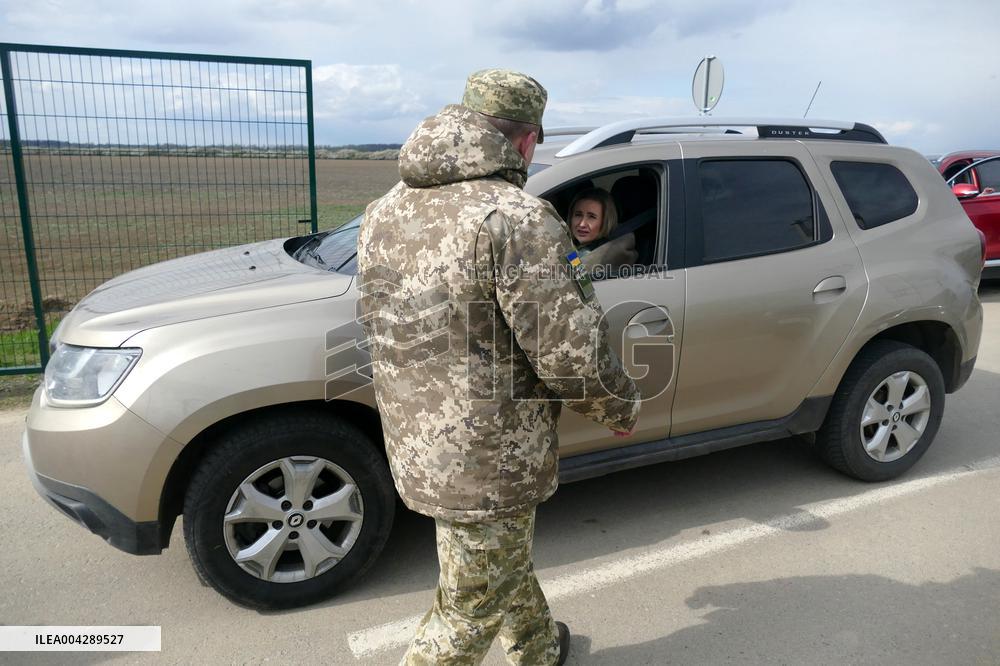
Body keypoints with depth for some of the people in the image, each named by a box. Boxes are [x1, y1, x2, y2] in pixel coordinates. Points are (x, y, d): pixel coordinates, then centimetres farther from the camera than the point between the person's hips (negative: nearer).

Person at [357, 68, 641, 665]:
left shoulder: (384, 214, 2)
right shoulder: (518, 219, -22)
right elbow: (570, 351, -22)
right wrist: (623, 408, -2)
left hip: (414, 450, 8)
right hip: (489, 465, -8)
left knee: (510, 558, 31)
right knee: (469, 615, 14)